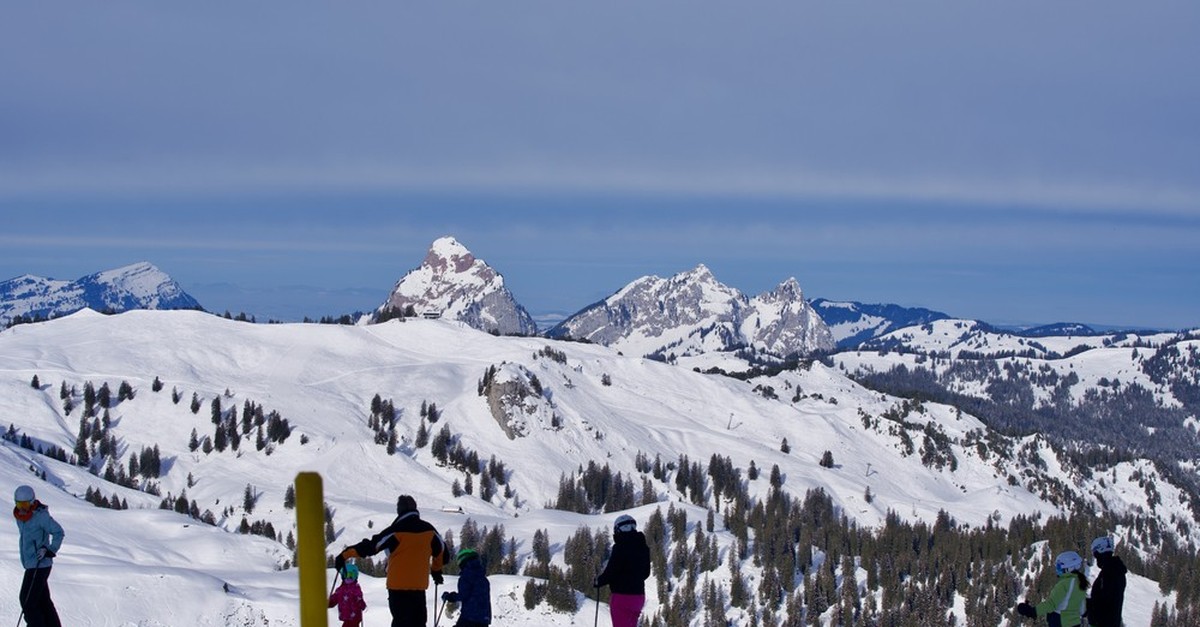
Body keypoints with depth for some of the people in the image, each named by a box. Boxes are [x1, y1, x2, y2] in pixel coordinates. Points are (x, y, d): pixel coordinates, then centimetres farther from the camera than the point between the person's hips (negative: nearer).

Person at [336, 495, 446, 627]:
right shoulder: (429, 530, 4)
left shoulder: (396, 530, -10)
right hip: (419, 585, 3)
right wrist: (436, 570, 36)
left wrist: (346, 554, -6)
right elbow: (441, 552, 18)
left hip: (398, 585, -3)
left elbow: (371, 545, -11)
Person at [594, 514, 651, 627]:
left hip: (622, 596, -7)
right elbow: (646, 572, 15)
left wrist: (598, 581, 1)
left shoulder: (620, 547, -17)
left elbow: (611, 572, -17)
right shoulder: (643, 547, 6)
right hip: (639, 595, 8)